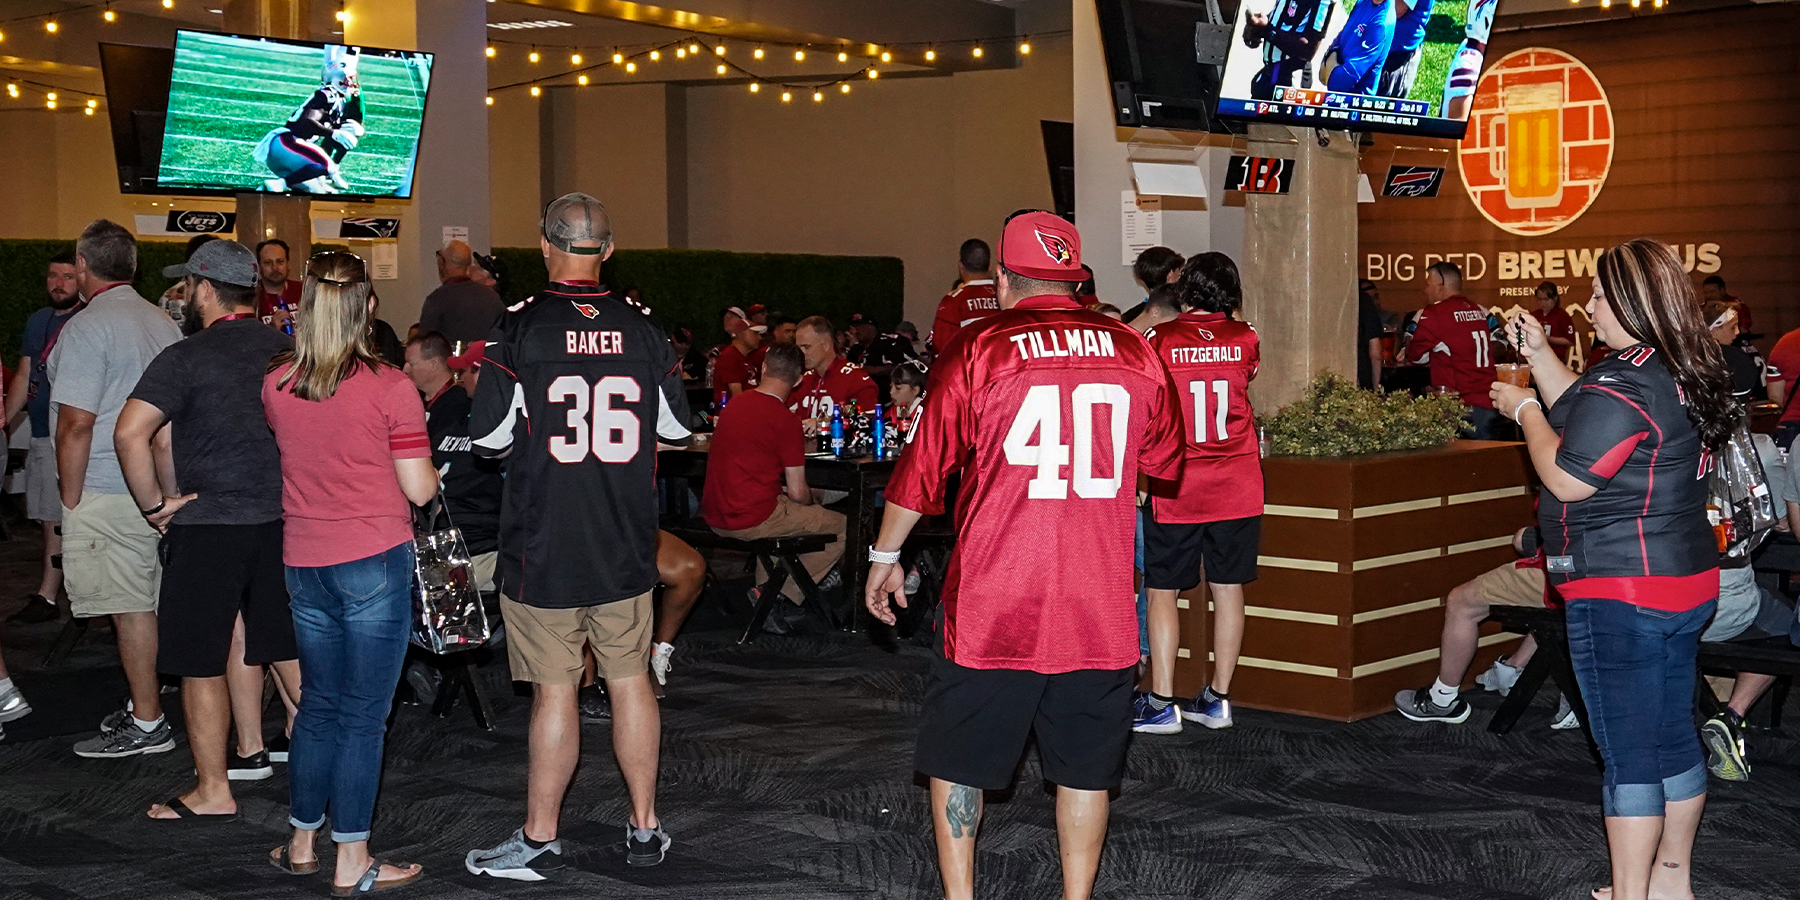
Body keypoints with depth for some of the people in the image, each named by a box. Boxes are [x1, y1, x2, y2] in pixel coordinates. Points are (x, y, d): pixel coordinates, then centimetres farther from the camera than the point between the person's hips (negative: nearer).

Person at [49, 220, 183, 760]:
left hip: (107, 490, -8)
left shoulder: (88, 328, -14)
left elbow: (76, 424, -18)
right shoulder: (163, 323, 12)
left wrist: (72, 499, -10)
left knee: (130, 606, -4)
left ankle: (147, 726, 1)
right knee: (146, 602, 15)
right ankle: (145, 701, 24)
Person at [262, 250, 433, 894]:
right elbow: (419, 490, -10)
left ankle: (301, 843, 27)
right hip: (375, 562, -5)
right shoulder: (389, 387, -13)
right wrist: (431, 468, 10)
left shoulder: (275, 385, 1)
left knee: (318, 704, 18)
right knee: (363, 714, 2)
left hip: (304, 563, 5)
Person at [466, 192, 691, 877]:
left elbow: (489, 437, -10)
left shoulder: (521, 327, -10)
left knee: (555, 691, 2)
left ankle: (539, 840, 12)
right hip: (626, 544, 3)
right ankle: (644, 828, 21)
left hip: (544, 545, -3)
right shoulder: (643, 327, -1)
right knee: (630, 681, 12)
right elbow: (676, 428, 8)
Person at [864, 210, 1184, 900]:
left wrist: (885, 554, 16)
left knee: (958, 761, 12)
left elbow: (924, 466, 2)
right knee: (1084, 769, 13)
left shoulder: (976, 350, -6)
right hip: (1100, 610, 3)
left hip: (992, 607, -2)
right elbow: (1164, 461, 18)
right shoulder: (1135, 352, 3)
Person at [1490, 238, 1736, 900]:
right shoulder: (1685, 372, 10)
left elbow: (1566, 477, -18)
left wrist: (1523, 409, -5)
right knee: (1674, 738, 17)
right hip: (1686, 581, 10)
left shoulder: (1626, 383, -21)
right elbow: (1585, 423, 19)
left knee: (1628, 753, -1)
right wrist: (1540, 356, 17)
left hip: (1620, 596, -10)